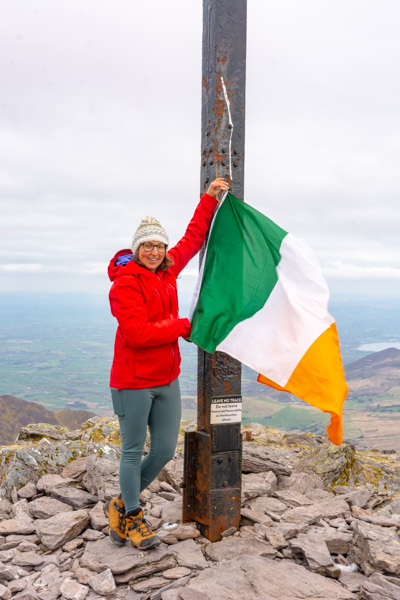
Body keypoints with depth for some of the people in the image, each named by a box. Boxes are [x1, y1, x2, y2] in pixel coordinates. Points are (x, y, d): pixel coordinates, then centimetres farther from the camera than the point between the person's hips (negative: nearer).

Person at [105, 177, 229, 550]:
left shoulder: (167, 271, 6)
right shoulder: (126, 282, -15)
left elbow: (193, 239, 19)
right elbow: (137, 333, -23)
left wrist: (209, 200, 16)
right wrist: (181, 327, -13)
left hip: (167, 379, 7)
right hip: (134, 382, -7)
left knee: (165, 450, 12)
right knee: (133, 451, 7)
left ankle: (121, 504, 34)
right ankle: (132, 518, 29)